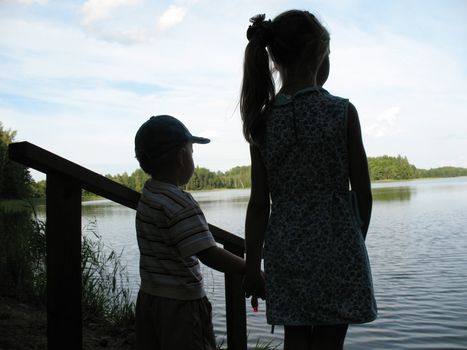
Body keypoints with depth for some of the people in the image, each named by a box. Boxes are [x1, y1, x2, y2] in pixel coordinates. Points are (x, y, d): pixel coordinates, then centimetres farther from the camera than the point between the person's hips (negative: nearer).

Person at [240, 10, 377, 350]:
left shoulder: (263, 120, -1)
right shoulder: (342, 111, -8)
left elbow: (259, 203, -1)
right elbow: (363, 194, -4)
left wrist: (252, 265, 6)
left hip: (286, 249, 3)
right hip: (336, 248, -3)